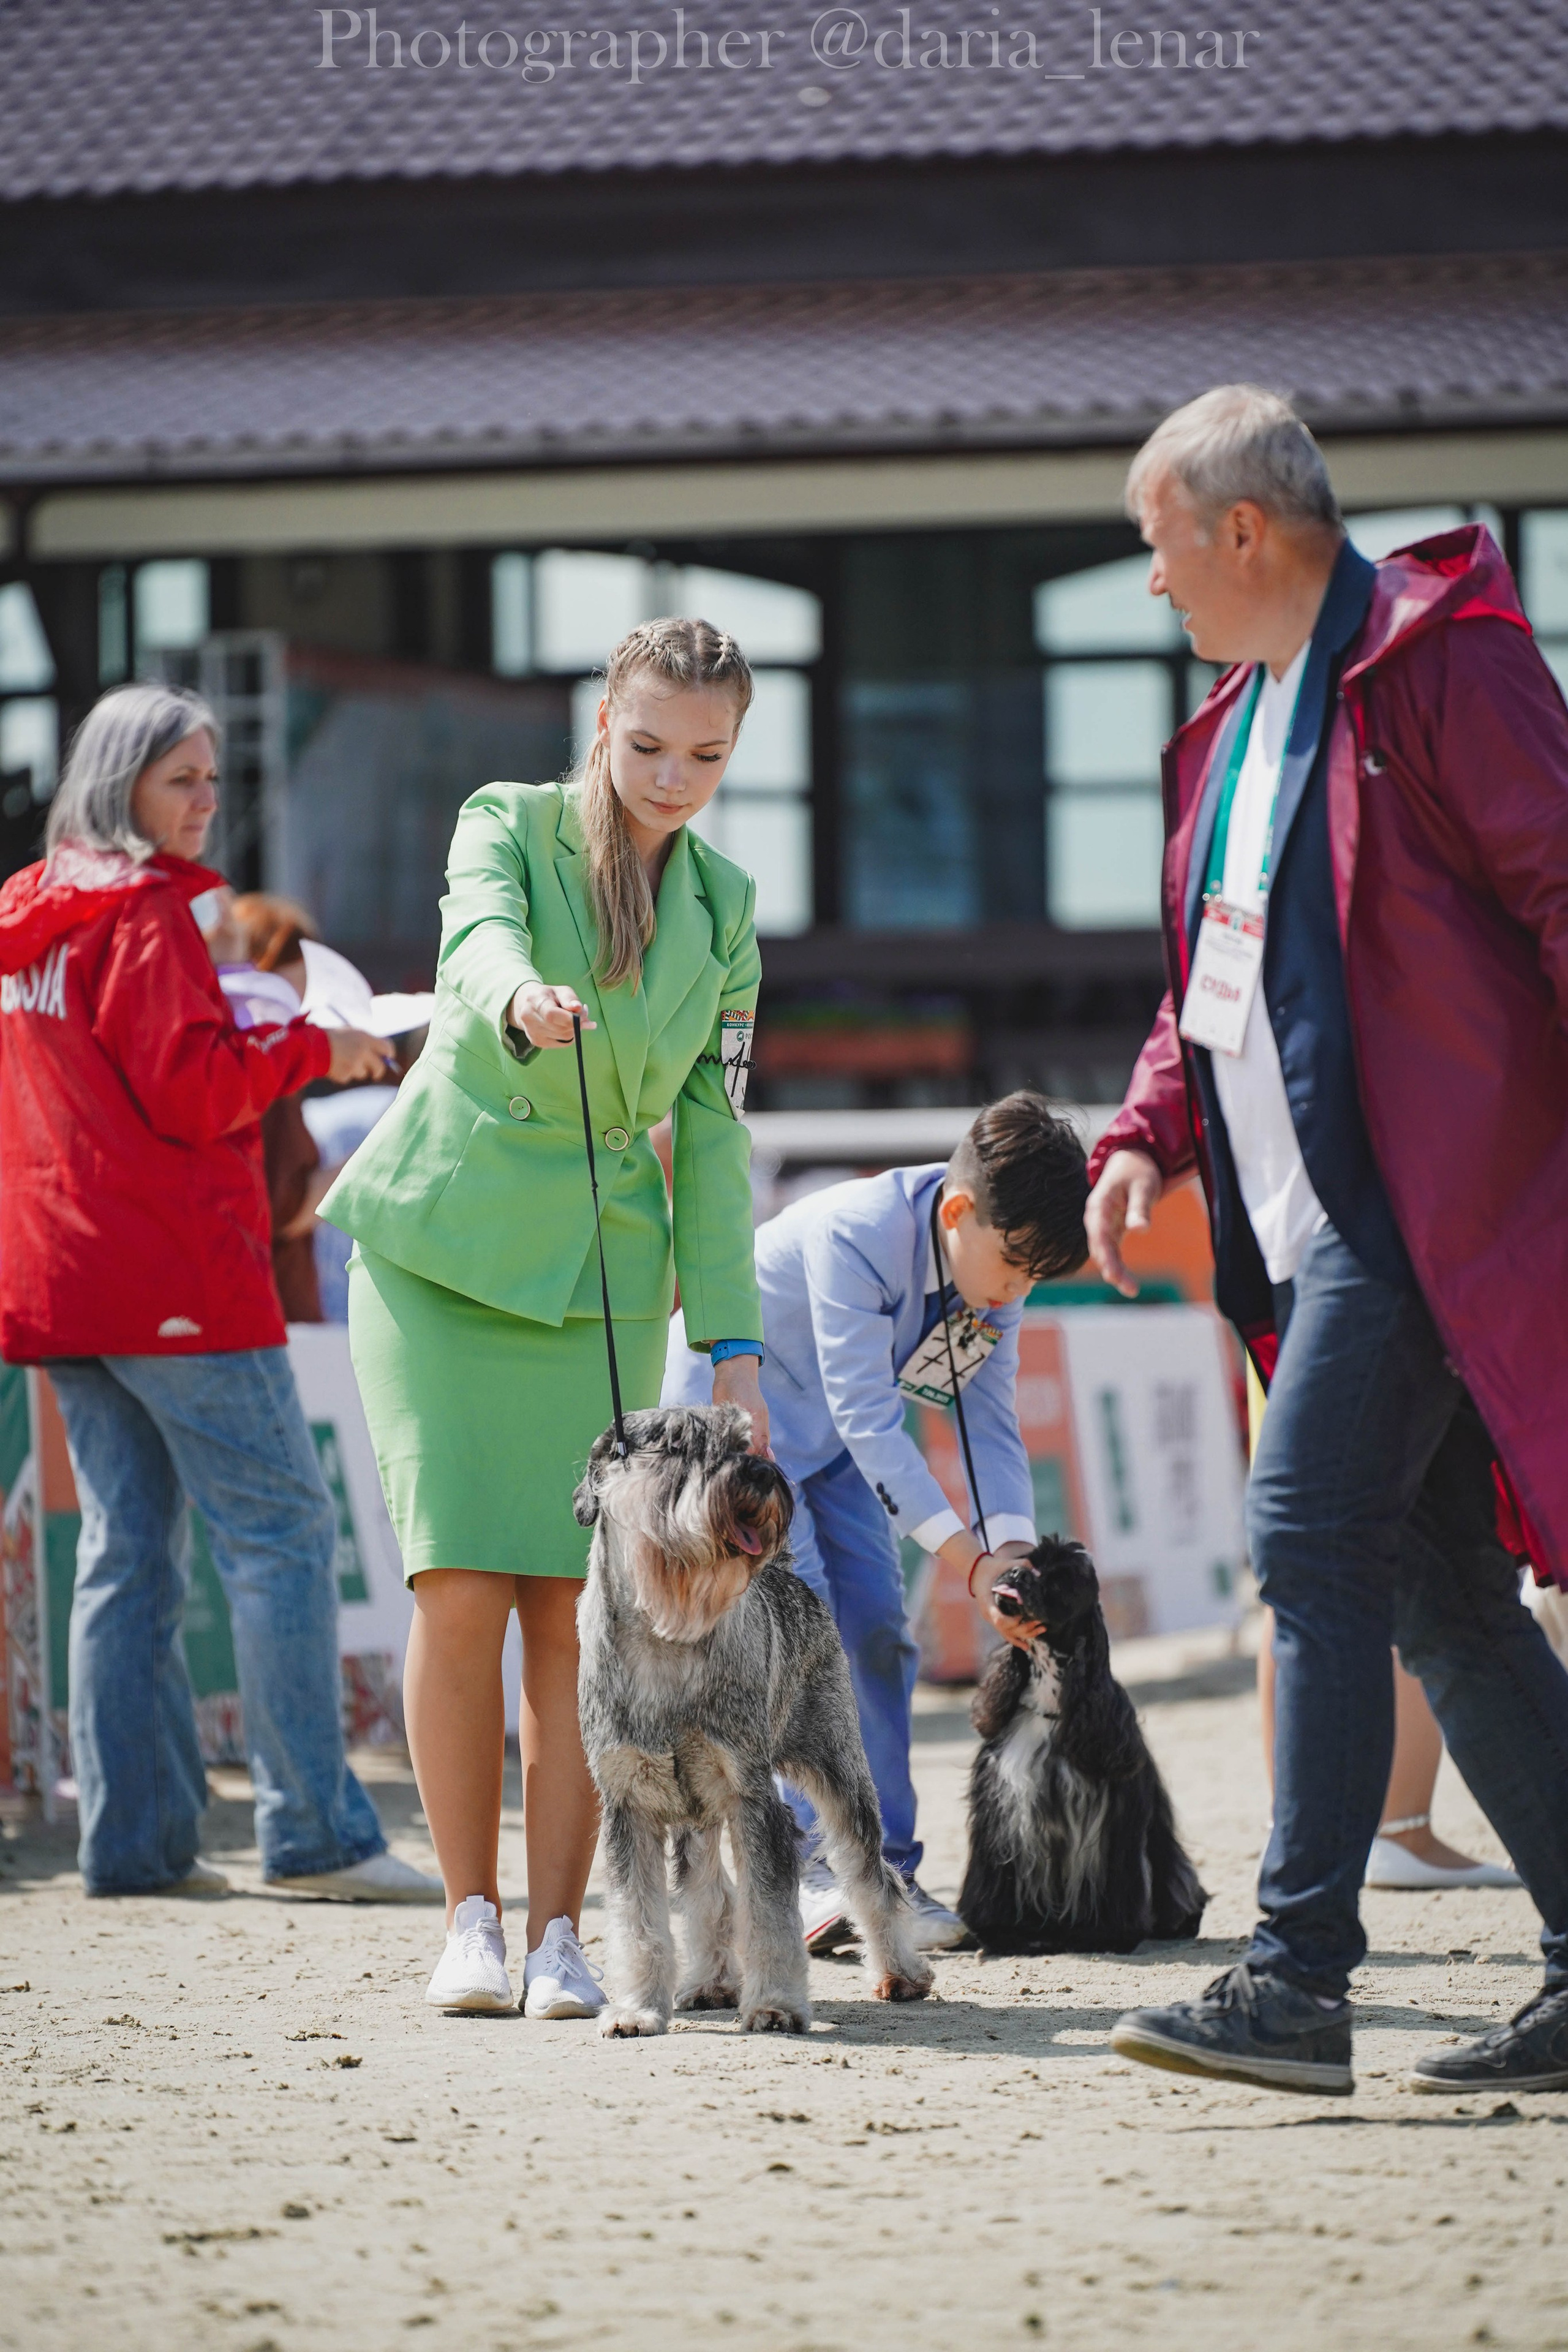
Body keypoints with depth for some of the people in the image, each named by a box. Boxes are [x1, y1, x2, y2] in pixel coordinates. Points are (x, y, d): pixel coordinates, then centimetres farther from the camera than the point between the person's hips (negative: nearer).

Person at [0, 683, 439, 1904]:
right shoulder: (148, 911, -9)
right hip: (175, 1273, -9)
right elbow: (194, 1091, -15)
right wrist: (311, 1047, -4)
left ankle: (134, 1836, 6)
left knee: (129, 1546, 9)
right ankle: (315, 1829, -11)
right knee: (282, 1528, -7)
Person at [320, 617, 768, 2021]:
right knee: (461, 1587, -10)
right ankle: (470, 1917, 2)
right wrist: (524, 999, -50)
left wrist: (732, 1345, 5)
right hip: (444, 1244, -2)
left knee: (571, 1602, -5)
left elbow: (711, 1136, 11)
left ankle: (558, 1932, 1)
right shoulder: (509, 825, -2)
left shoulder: (723, 907, 8)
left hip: (601, 1271, 2)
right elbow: (481, 938, -26)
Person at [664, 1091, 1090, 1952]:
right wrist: (971, 1561, -35)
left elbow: (991, 1421, -7)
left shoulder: (996, 1264, -12)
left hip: (829, 1432, 7)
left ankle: (884, 1869, 2)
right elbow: (869, 1420, -34)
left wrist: (1015, 1549, -23)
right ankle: (815, 1863, -16)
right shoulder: (856, 1237, -35)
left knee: (877, 1630, -1)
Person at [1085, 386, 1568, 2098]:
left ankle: (1297, 1978, -17)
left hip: (1421, 1190, -9)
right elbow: (1219, 972, 26)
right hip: (1312, 1212, 9)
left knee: (1315, 1534, -16)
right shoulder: (1237, 724, 21)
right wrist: (1148, 1133, 11)